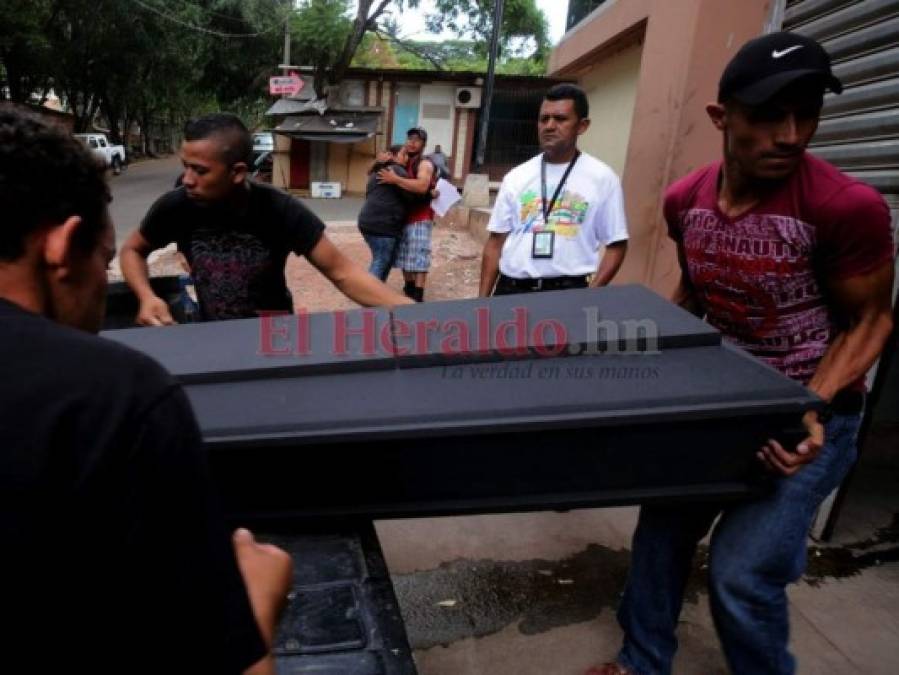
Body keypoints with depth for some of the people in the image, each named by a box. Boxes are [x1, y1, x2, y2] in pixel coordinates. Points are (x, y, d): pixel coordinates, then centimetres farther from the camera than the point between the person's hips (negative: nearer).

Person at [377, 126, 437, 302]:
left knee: (418, 256, -11)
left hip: (420, 218, -8)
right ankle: (409, 290, 26)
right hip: (403, 217, 8)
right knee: (404, 255, 12)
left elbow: (422, 186, -29)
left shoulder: (425, 164, -9)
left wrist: (395, 179, -28)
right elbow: (372, 171, 20)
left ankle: (417, 297, -11)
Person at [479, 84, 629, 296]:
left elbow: (616, 245, 1)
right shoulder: (516, 177, 8)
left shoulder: (602, 178, 0)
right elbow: (496, 242, 9)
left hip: (569, 291, -2)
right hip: (511, 289, 3)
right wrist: (483, 299, 3)